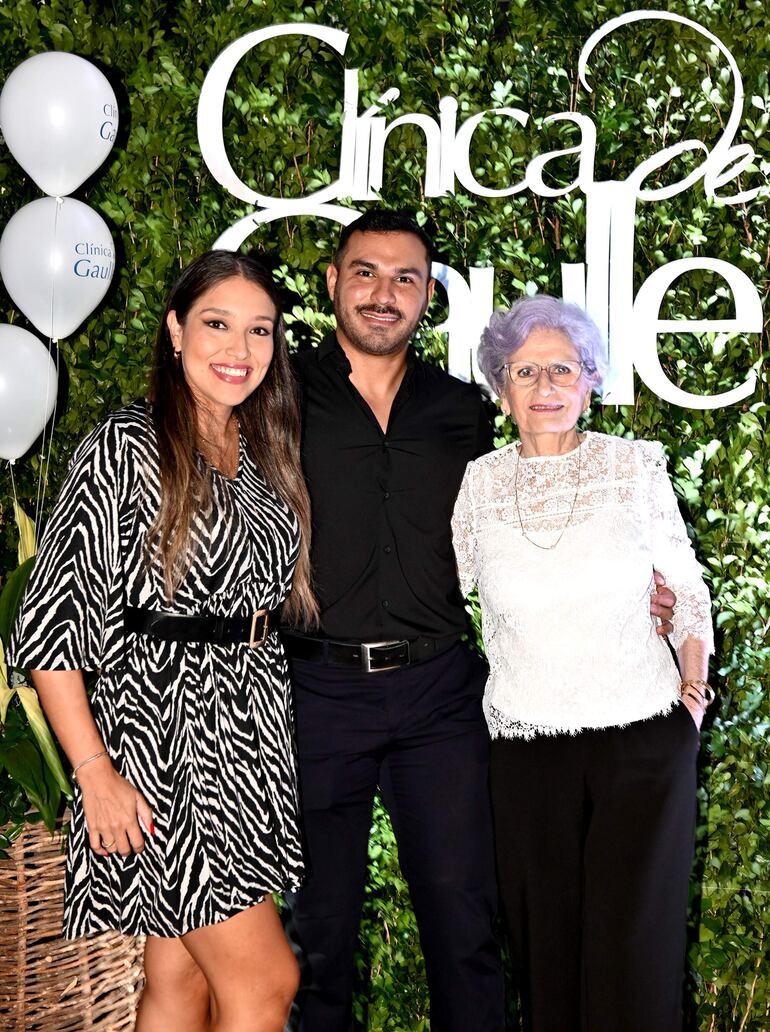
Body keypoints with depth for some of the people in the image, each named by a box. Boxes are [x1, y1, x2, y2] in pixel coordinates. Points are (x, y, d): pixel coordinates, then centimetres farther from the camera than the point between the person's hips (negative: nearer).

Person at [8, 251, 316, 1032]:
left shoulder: (264, 453, 11)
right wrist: (96, 771, -15)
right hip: (163, 729, -6)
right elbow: (46, 622, -13)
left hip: (252, 726, 6)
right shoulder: (126, 449, -11)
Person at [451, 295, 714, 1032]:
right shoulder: (481, 482, 2)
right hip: (526, 743, 1)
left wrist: (693, 679, 1)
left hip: (643, 737, -1)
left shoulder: (635, 465, -1)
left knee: (632, 943, 0)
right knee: (545, 943, 9)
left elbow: (687, 584, 9)